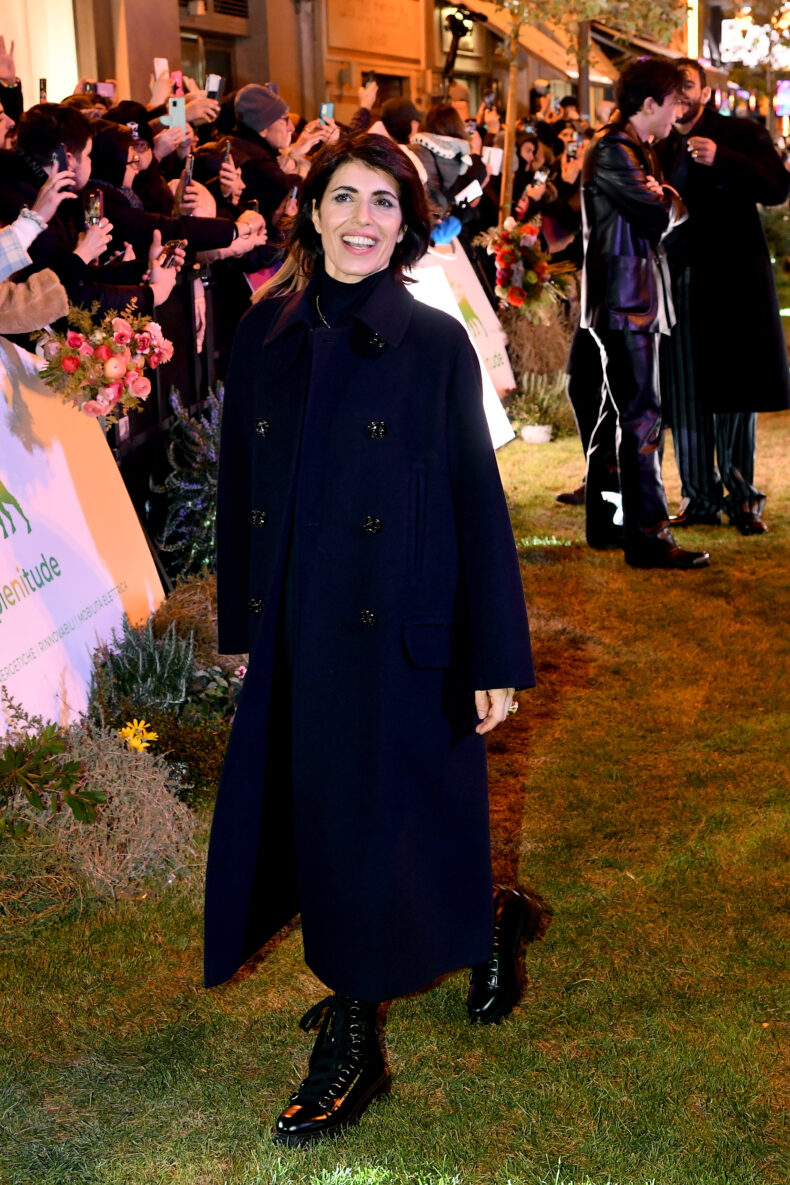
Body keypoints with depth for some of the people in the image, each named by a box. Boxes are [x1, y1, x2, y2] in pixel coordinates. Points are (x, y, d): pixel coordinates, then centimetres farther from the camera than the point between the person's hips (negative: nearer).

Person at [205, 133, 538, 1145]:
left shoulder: (435, 343, -5)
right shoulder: (266, 334, 5)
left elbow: (478, 501, -4)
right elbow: (241, 484, 11)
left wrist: (495, 659, -6)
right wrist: (242, 621, 13)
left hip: (398, 632, -4)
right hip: (296, 630, 4)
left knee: (378, 831, 2)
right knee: (316, 824, 9)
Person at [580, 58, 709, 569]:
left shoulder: (638, 151, 19)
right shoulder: (612, 152, -13)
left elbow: (667, 212, 16)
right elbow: (661, 216, -18)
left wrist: (665, 201, -4)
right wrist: (671, 202, 1)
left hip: (634, 298, 11)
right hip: (625, 298, -11)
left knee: (618, 412, 14)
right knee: (642, 416, -11)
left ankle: (605, 521, 22)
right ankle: (648, 535, -11)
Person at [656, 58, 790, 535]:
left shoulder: (742, 134, 3)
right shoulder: (662, 150, 16)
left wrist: (721, 160, -19)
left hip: (732, 278, -3)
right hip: (677, 281, 4)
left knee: (733, 392, 0)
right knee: (685, 396, 1)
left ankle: (742, 497, 9)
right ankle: (701, 498, 10)